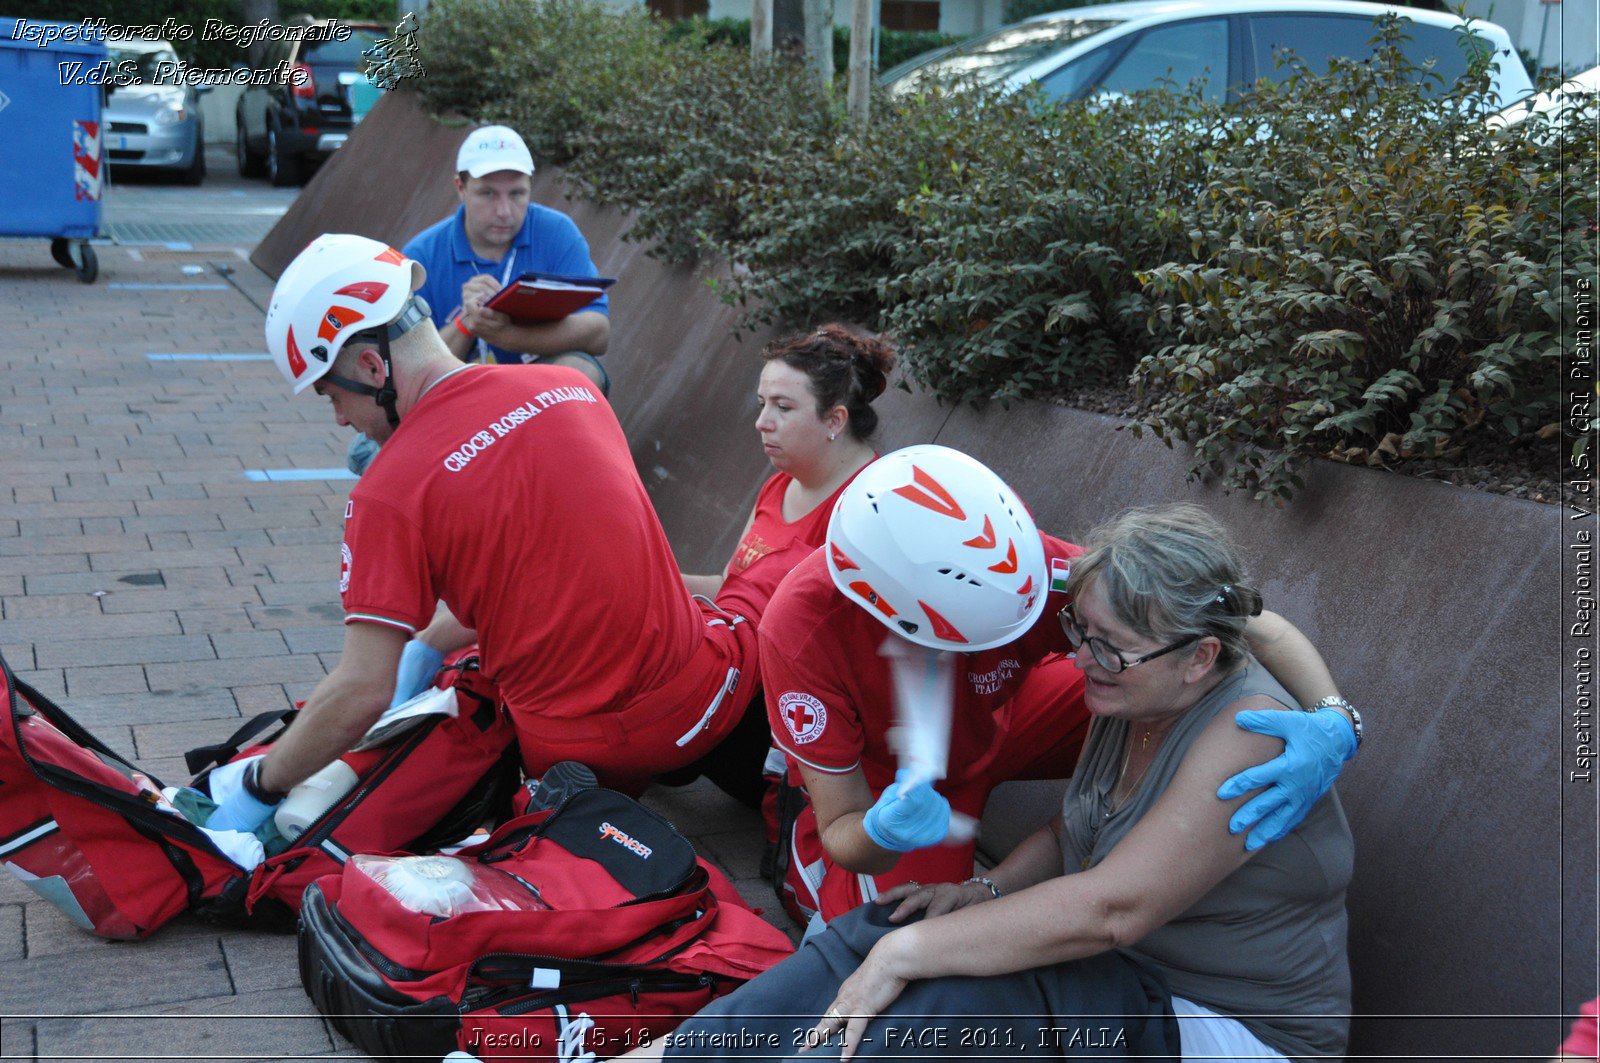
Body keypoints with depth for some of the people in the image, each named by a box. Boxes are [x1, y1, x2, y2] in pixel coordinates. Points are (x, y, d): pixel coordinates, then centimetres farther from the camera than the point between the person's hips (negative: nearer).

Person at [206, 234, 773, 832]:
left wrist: (257, 788, 1)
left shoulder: (389, 491, -15)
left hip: (578, 753, -3)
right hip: (705, 695, 4)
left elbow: (363, 692, -15)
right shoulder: (570, 386, 5)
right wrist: (428, 648, 30)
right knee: (765, 577, 34)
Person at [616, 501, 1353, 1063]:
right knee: (876, 937, -10)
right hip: (1127, 981, 8)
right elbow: (1070, 835, 17)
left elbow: (1108, 910, -30)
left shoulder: (1247, 733, -25)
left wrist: (906, 953, -28)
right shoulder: (1132, 700, 2)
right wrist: (986, 890, -5)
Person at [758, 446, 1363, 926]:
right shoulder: (802, 631, -40)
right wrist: (878, 836, -53)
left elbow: (1250, 628, -30)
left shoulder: (1023, 568, -37)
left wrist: (1332, 723, -48)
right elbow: (842, 823, -28)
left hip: (1004, 720, 3)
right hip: (898, 779, -2)